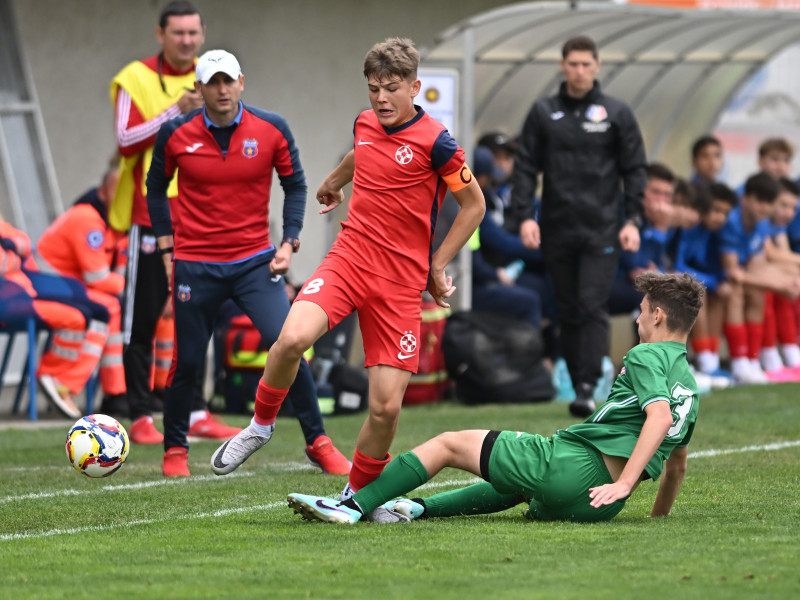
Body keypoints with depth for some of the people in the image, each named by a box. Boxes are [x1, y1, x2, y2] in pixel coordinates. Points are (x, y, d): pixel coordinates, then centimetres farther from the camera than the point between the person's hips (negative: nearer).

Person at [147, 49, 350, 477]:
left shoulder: (271, 129, -4)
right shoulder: (176, 134, -4)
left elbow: (294, 184, 8)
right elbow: (156, 188, 11)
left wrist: (289, 241, -3)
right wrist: (167, 248, 6)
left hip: (254, 261, 0)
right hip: (195, 264, 0)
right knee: (187, 361, 3)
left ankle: (317, 444, -2)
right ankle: (175, 450, 24)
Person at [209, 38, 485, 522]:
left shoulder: (435, 141, -9)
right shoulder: (365, 124, 7)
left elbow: (474, 205, 2)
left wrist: (437, 268, 3)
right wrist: (331, 184, 52)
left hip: (401, 282, -3)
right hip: (349, 259, 3)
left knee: (386, 407, -6)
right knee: (293, 338, -28)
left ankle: (359, 494, 19)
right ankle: (262, 423, -2)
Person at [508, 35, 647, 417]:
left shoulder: (616, 114, 5)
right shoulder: (543, 113, 8)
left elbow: (634, 170, 6)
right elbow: (525, 167, 6)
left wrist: (633, 220, -3)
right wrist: (524, 216, -6)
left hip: (601, 230, -2)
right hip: (557, 230, 2)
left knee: (592, 307, -13)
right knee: (568, 311, 6)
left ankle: (588, 387, -16)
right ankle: (579, 384, 14)